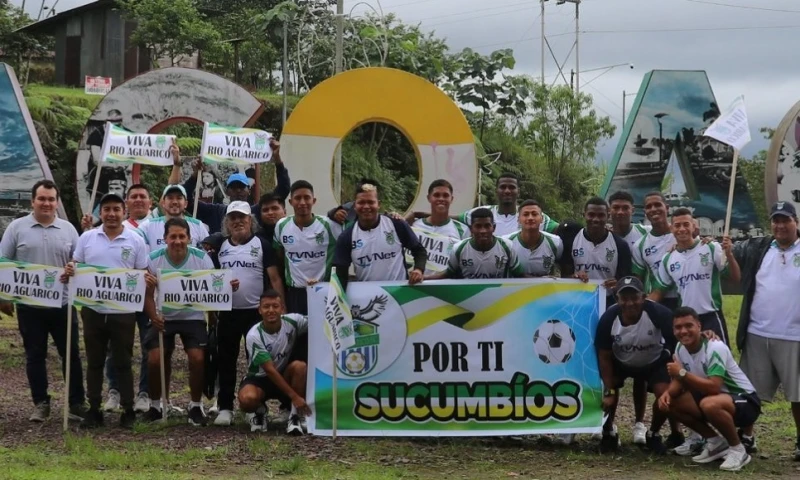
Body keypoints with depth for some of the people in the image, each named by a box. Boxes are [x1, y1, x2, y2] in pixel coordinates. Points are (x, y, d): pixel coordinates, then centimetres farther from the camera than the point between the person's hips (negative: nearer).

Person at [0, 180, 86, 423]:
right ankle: (40, 403, 15)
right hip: (30, 305, -1)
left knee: (71, 354, 3)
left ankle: (77, 403, 12)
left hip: (63, 304, 1)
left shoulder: (68, 229, 6)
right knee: (35, 356, 6)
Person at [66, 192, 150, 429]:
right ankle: (94, 410, 17)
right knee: (94, 362, 9)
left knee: (122, 362, 5)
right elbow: (75, 266, 10)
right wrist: (69, 271, -12)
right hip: (93, 310, 2)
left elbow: (143, 274, 3)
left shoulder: (135, 241, 0)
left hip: (123, 311, -2)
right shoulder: (87, 238, 5)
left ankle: (128, 410, 13)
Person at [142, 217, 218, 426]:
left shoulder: (202, 259, -12)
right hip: (163, 318, 1)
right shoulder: (153, 260, -11)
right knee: (155, 359, -13)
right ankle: (157, 403, 12)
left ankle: (196, 405, 4)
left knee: (197, 358, -16)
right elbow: (148, 294, -7)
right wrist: (154, 316, -24)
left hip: (193, 317, -1)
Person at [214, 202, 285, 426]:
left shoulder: (262, 245, 0)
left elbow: (275, 279, -4)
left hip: (257, 312, -3)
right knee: (226, 361, 5)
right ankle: (225, 407, 11)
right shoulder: (220, 247, 10)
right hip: (227, 312, 3)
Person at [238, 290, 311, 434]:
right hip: (259, 378, -3)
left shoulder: (292, 321, -14)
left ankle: (296, 416, -15)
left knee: (299, 366, -29)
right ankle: (259, 411, 4)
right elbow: (270, 370, -25)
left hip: (285, 375, 3)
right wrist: (294, 397, -30)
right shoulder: (254, 336, -23)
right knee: (247, 399, -35)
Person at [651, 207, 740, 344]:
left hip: (711, 318, -4)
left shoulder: (711, 249, -7)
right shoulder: (667, 260, 5)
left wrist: (729, 255, -23)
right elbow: (658, 292, 12)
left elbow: (736, 278, -7)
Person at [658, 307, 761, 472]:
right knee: (670, 403, -6)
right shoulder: (681, 349, -2)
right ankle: (716, 443, 7)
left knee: (709, 405, -39)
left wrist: (683, 373, -30)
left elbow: (713, 387, -35)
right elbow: (680, 380, 3)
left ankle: (738, 450, -13)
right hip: (713, 397, 8)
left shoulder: (715, 349, -26)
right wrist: (667, 393, -19)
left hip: (745, 401, -8)